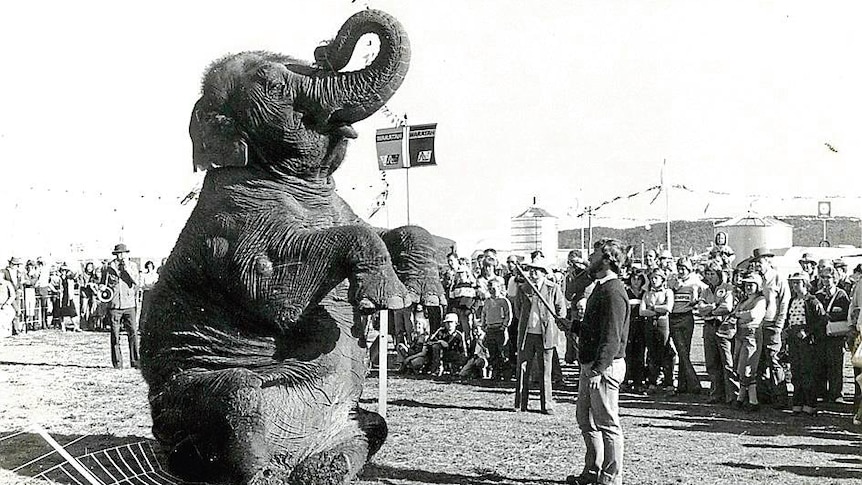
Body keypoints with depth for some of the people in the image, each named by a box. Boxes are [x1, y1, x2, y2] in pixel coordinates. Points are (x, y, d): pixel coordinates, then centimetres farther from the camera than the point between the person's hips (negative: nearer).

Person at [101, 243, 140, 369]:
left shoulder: (132, 266, 7)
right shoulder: (109, 268, 5)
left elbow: (136, 281, -8)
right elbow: (102, 285, 14)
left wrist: (127, 268, -13)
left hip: (129, 306, 0)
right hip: (114, 305, 0)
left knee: (133, 333, -6)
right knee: (115, 336, 1)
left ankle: (135, 361, 0)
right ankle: (117, 363, 8)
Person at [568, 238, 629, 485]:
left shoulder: (613, 292, -18)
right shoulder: (600, 287, 15)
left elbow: (612, 337, -24)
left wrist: (598, 370, -28)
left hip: (605, 367, -11)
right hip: (590, 365, 11)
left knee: (607, 424, -2)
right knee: (585, 419, 18)